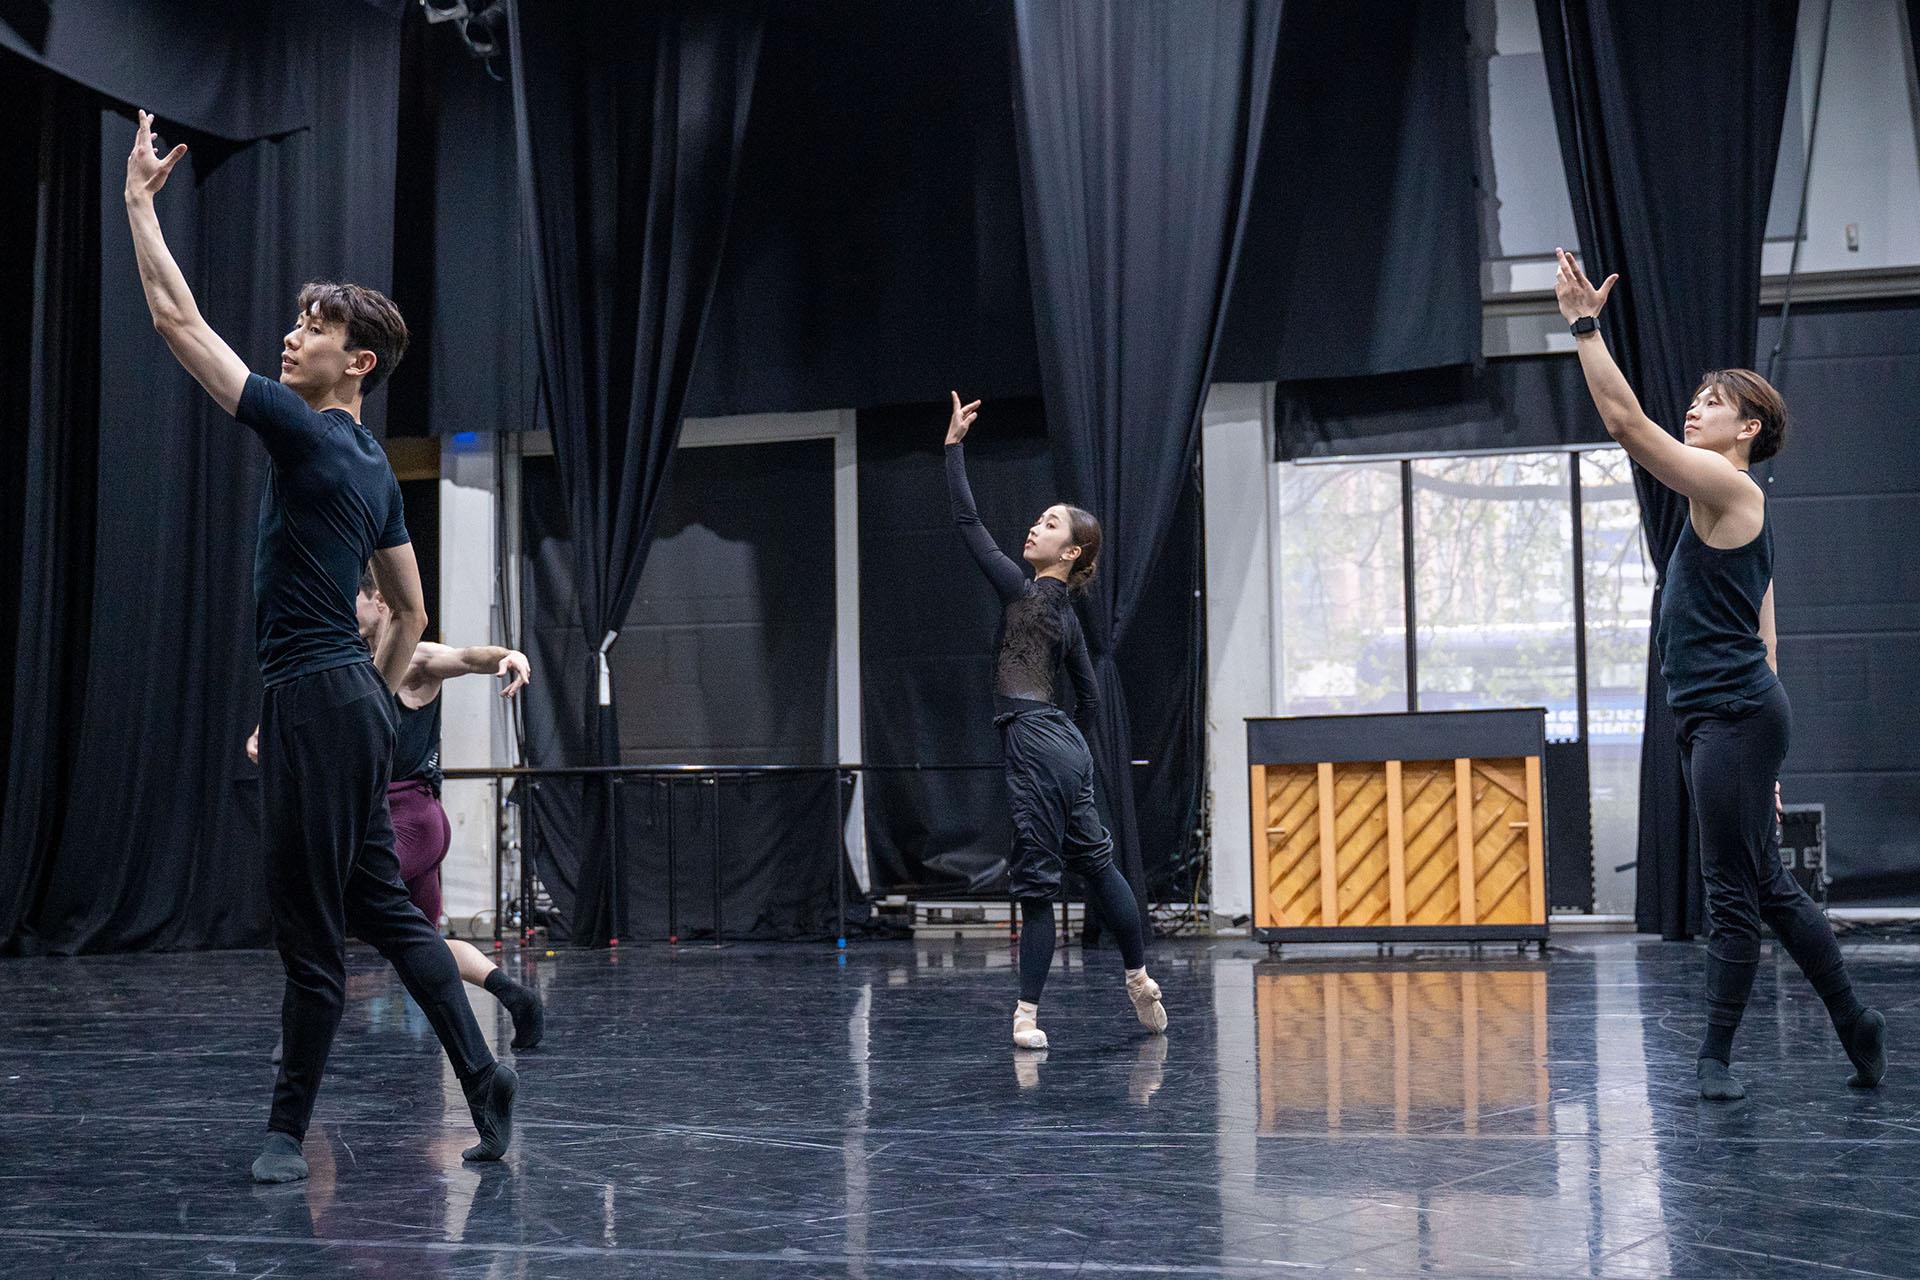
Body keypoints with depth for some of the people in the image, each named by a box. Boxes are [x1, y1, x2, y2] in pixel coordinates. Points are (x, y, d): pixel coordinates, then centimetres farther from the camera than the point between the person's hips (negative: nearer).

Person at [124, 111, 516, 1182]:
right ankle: (483, 1077, 10)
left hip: (313, 701, -9)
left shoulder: (309, 436, -11)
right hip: (357, 704, 9)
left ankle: (290, 1131, 6)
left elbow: (179, 321, -10)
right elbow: (413, 612, 22)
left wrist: (139, 200, -2)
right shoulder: (377, 470, 15)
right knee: (384, 908, 12)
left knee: (310, 925, -2)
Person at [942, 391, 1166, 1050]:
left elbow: (968, 524, -11)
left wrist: (953, 446, -7)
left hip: (1034, 747, -9)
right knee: (1095, 860, 17)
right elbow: (1089, 695, 20)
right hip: (1065, 745, 9)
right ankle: (1140, 976, 26)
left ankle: (1028, 1012, -3)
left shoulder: (1026, 593, -10)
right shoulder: (1066, 613, 13)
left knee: (1036, 880, -6)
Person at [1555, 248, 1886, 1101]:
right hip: (1715, 719, 10)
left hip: (1736, 714, -10)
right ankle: (1855, 1024, 23)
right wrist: (1762, 759, 22)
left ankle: (1716, 1055, 2)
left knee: (1733, 890, -4)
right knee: (1768, 886, 14)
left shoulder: (1729, 488, -8)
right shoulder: (1728, 510, 21)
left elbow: (1626, 421, -16)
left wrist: (1585, 325, -12)